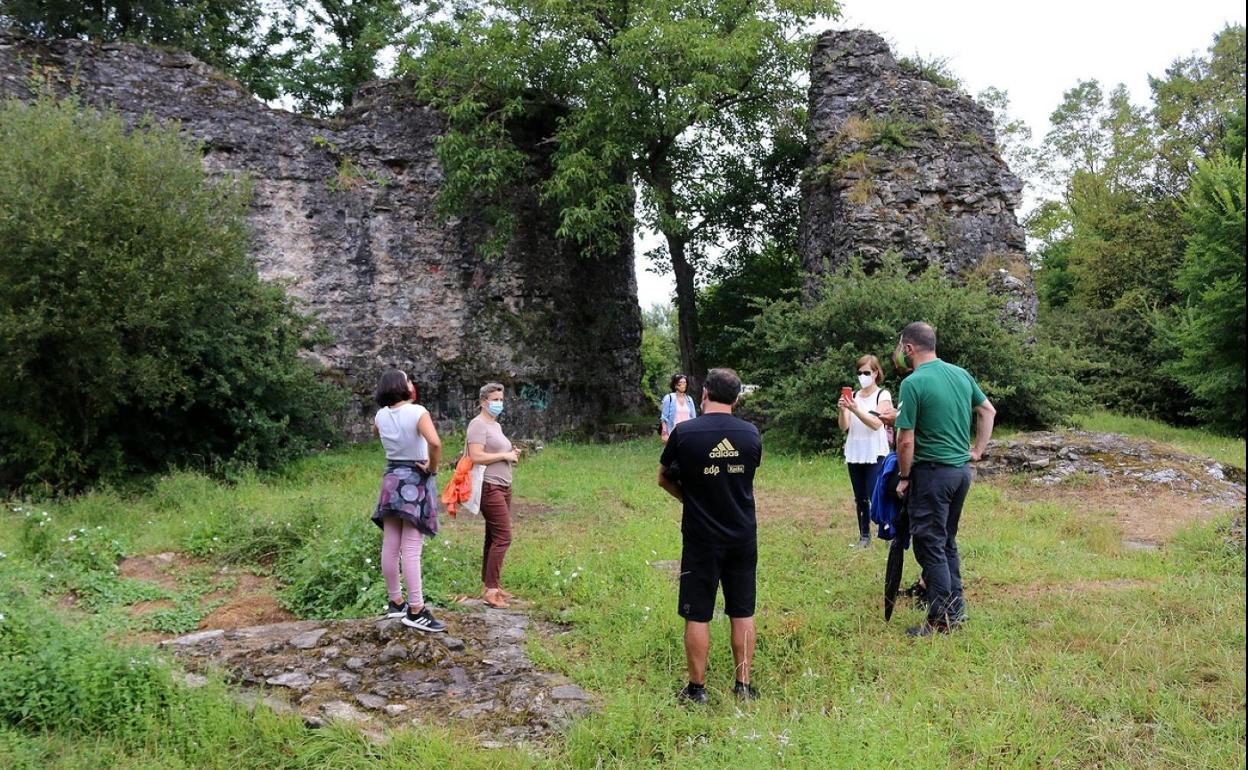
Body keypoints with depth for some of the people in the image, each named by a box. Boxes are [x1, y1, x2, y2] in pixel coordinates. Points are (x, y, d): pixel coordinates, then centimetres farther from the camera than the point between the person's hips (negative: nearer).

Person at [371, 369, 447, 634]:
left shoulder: (381, 416, 3)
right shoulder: (417, 412, -16)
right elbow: (435, 443, -32)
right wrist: (433, 468, -15)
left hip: (391, 481, 6)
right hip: (415, 482, -6)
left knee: (390, 547, 10)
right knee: (411, 550, -7)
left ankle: (396, 602, 21)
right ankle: (416, 611, -6)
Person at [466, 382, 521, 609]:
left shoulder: (496, 425, 19)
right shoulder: (479, 424, -10)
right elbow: (476, 456, -21)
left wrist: (512, 454, 10)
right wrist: (504, 455, -14)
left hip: (502, 486, 10)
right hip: (489, 487, -10)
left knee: (494, 537, 11)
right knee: (503, 537, -13)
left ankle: (489, 584, 16)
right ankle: (491, 590, -10)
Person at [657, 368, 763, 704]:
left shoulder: (684, 432, -11)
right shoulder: (751, 434, -1)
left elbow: (664, 479, 2)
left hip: (701, 538, -3)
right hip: (744, 536, 3)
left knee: (698, 616, 5)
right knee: (743, 613, 13)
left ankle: (697, 689, 12)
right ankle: (743, 685, 18)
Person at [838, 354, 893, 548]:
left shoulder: (883, 395, -2)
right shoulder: (852, 396, 9)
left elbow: (876, 423, -15)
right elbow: (844, 427, 2)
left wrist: (855, 410, -27)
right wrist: (842, 411, -17)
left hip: (875, 454, -5)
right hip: (854, 454, 5)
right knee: (860, 498, 8)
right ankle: (864, 536, 15)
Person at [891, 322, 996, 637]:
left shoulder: (913, 383, -16)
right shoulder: (961, 373, 6)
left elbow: (906, 440, -16)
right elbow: (989, 411, 16)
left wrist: (904, 476, -3)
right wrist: (977, 451, 19)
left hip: (933, 472, -7)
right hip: (962, 470, 7)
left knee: (930, 545, 2)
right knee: (947, 541, 20)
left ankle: (942, 620, 5)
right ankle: (956, 606, 26)